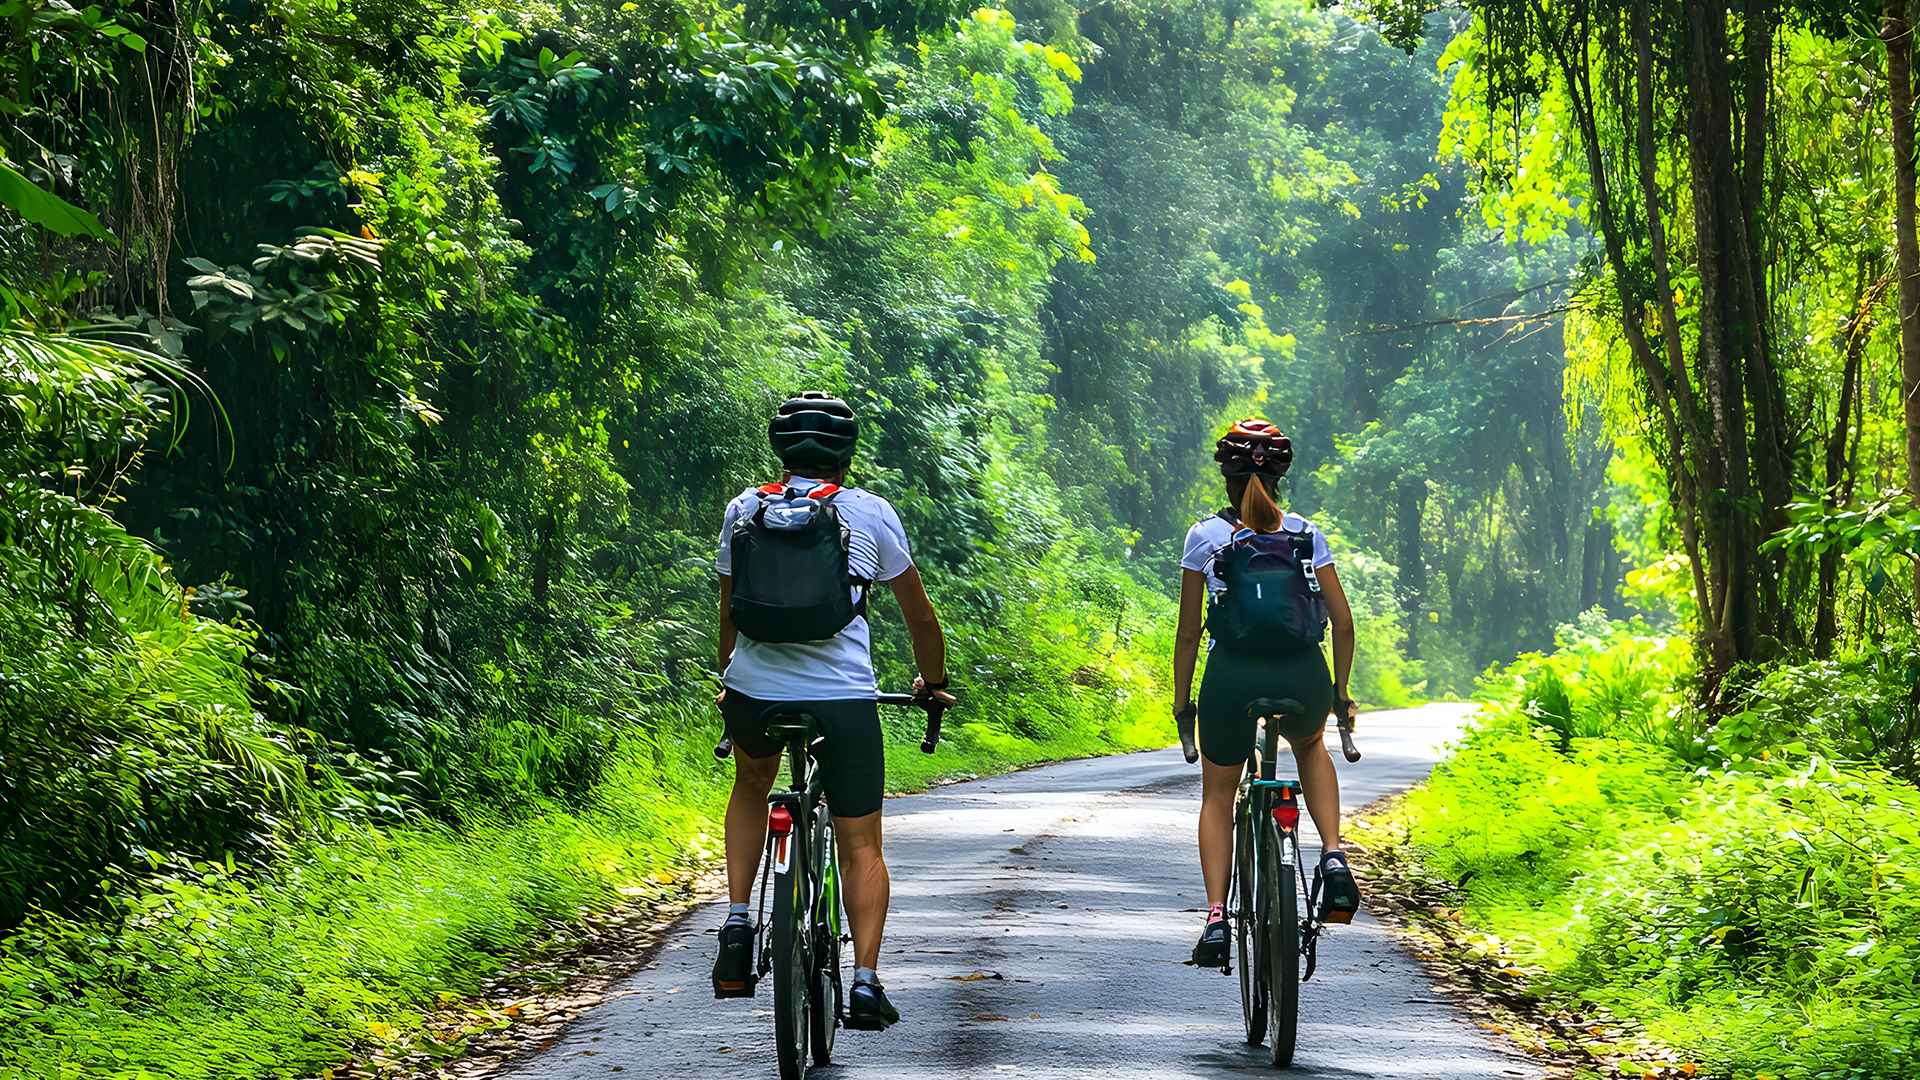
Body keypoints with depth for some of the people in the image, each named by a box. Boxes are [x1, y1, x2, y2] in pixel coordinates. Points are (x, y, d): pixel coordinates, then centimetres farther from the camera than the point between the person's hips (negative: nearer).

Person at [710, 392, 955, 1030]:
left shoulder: (745, 509, 9)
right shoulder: (870, 513, 5)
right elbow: (919, 615, 14)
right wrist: (933, 681, 31)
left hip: (753, 695, 2)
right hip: (844, 700, -2)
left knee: (751, 786, 33)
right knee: (861, 846, 11)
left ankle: (737, 925, 17)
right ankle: (866, 982, -3)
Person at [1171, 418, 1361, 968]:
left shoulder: (1205, 535, 5)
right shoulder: (1305, 534, 10)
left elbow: (1189, 632, 7)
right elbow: (1343, 621, 9)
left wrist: (1182, 703, 16)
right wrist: (1340, 693, 21)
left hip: (1232, 674, -2)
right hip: (1302, 675, 2)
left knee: (1218, 796, 20)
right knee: (1310, 746, 36)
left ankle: (1216, 919, 6)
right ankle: (1333, 856, 13)